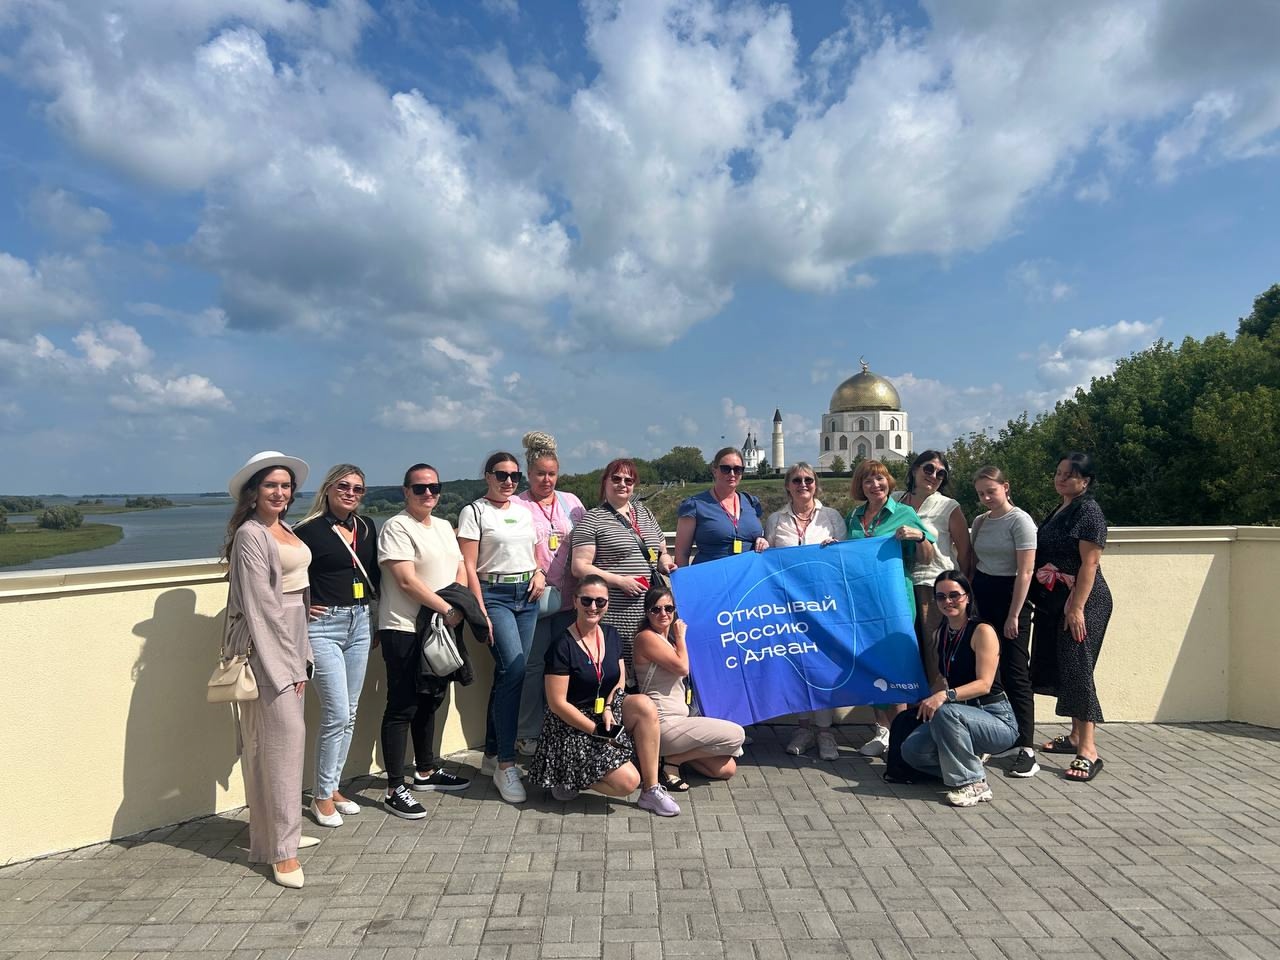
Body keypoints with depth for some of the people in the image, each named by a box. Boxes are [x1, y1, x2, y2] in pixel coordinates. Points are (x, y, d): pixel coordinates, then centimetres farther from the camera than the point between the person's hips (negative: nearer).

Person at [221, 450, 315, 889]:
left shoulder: (285, 530, 14)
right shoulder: (250, 535, -12)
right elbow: (260, 605, -16)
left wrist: (300, 655, 16)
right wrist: (288, 663, -15)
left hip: (289, 642, 8)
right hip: (266, 648, -8)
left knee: (283, 738, 14)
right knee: (283, 736, -8)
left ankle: (276, 832, 26)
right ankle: (281, 850, -2)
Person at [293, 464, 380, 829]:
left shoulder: (367, 527, 9)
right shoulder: (309, 530, -10)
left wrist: (372, 599, 8)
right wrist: (300, 607, -10)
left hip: (360, 624, 6)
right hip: (323, 626, -6)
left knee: (349, 714, 12)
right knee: (337, 714, -5)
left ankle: (332, 787, 27)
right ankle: (321, 796, 13)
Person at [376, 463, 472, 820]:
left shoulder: (444, 527, 15)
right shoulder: (397, 527, -10)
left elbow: (460, 570, 15)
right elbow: (406, 580, -18)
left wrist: (458, 606, -3)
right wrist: (447, 609, -18)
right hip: (404, 630, -8)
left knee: (429, 701, 18)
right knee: (402, 707, -3)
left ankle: (426, 771, 32)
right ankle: (394, 790, 5)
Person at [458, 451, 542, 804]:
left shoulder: (524, 511, 15)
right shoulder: (474, 512, -2)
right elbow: (468, 567, -7)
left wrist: (539, 571, 2)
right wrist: (481, 612, -13)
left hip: (527, 596, 6)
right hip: (494, 594, -6)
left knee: (507, 674, 8)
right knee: (514, 669, -18)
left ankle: (492, 755, 21)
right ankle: (506, 765, -9)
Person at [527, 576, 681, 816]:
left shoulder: (611, 636, 4)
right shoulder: (562, 646, -17)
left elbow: (620, 681, 11)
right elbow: (557, 703, -16)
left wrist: (608, 708, -10)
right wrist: (597, 730, -17)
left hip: (606, 714, 6)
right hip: (573, 726, -6)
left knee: (645, 705, -24)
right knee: (628, 781, -20)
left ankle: (651, 790, -13)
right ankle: (567, 776, 6)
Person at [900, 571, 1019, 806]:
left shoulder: (982, 631, -14)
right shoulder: (942, 632, 7)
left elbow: (984, 684, -22)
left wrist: (945, 696, -35)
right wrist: (927, 702, 3)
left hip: (998, 721, -6)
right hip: (963, 715, 6)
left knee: (945, 712, -36)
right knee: (911, 750, -16)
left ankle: (974, 784, -18)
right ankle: (971, 760, 9)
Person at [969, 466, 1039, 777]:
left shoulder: (1020, 520, -9)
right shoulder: (979, 522, 11)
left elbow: (1025, 571, -13)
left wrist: (1014, 615, -14)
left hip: (1010, 597, -6)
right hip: (982, 597, 6)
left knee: (1014, 674, -7)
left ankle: (1027, 750, -4)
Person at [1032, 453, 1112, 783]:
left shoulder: (1089, 511, -10)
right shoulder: (1058, 511, 16)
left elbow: (1090, 563, -17)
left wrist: (1077, 607, -22)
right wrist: (1041, 601, 17)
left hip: (1083, 601, -9)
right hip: (1054, 601, 9)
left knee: (1076, 669, -11)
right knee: (1059, 667, 12)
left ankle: (1088, 750, -9)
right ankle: (1075, 736, 25)